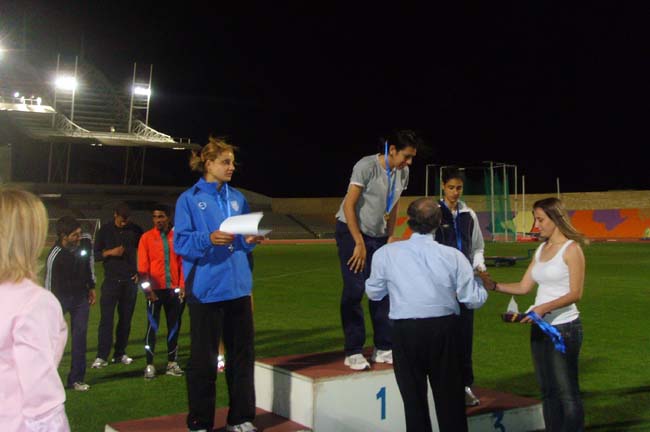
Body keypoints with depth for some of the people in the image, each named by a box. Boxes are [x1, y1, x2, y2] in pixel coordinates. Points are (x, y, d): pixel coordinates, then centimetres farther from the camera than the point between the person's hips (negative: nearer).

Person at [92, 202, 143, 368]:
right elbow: (96, 254, 5)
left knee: (126, 318, 5)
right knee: (106, 318, -6)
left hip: (130, 281, 1)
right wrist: (110, 252, -13)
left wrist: (140, 271, 4)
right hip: (111, 280, -1)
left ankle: (120, 353, 14)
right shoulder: (105, 230, 3)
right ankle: (101, 356, -1)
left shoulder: (135, 230, 4)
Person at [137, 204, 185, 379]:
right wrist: (147, 288, -11)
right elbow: (142, 266, -4)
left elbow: (182, 262, 5)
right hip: (155, 290, -2)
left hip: (174, 289, 2)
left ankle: (172, 363, 18)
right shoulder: (147, 237, -2)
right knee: (152, 326, 1)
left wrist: (182, 285, -2)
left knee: (174, 326, 8)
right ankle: (149, 365, 7)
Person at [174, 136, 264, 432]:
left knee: (242, 354, 10)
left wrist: (250, 240, -5)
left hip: (238, 287, 5)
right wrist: (209, 239, -25)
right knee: (203, 359, 1)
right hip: (206, 290, -5)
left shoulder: (237, 198, 13)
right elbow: (181, 242, -9)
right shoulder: (189, 199, -2)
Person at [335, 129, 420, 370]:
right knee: (354, 291, -7)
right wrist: (360, 244, -19)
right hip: (351, 232, -6)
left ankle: (383, 349, 14)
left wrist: (390, 237, 6)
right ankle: (353, 353, 2)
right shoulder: (366, 166, -20)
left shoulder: (402, 173, 1)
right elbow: (349, 206, -20)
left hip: (379, 237, 6)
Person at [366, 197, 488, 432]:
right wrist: (479, 280, 17)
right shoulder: (453, 256, -9)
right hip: (444, 330, 1)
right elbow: (475, 300, -3)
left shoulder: (385, 254, -8)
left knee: (413, 398, 14)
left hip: (404, 332, 0)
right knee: (449, 397, 16)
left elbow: (373, 292, 7)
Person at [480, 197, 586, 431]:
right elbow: (524, 287, 10)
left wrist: (545, 307, -26)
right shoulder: (541, 249, 12)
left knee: (567, 392, 0)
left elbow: (575, 294, -15)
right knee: (547, 390, 13)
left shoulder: (571, 249, -9)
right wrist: (494, 285, -1)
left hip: (564, 326, -7)